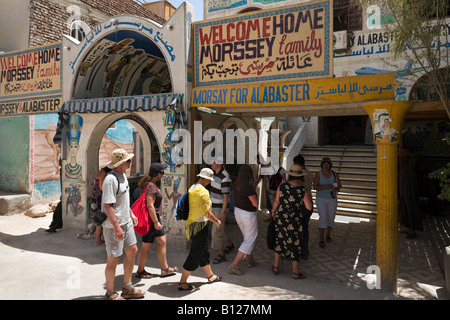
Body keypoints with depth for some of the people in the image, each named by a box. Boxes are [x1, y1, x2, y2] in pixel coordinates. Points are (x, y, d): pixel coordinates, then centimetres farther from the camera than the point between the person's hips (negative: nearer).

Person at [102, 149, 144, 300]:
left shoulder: (123, 176, 9)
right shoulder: (110, 179, -22)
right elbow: (107, 205, -26)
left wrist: (131, 213, 22)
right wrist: (116, 227, -26)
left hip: (126, 222, 10)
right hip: (114, 226, -10)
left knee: (132, 250, 14)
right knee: (113, 259, 3)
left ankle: (127, 288, 29)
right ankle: (110, 293, 22)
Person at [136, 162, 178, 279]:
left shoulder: (151, 185, 12)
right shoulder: (151, 186, -20)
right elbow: (150, 206, -25)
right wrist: (156, 222, -23)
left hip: (154, 218, 10)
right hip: (150, 220, -10)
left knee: (162, 241, 13)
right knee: (146, 246, 3)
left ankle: (165, 269, 22)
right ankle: (140, 271, 18)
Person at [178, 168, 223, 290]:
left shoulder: (192, 188, 7)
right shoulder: (203, 192, -22)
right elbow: (207, 213, -19)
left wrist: (213, 220, 21)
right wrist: (216, 221, -1)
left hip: (192, 224, 10)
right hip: (199, 226, -10)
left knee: (204, 251, 22)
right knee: (195, 255, 2)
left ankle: (210, 276, 39)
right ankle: (182, 283, 12)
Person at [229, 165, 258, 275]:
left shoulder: (235, 185, -4)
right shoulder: (249, 188, -28)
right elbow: (255, 203, -20)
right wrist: (255, 195, -2)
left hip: (238, 211, 8)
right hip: (248, 215, -8)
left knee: (247, 237, 24)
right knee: (250, 240, 5)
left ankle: (250, 260, 36)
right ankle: (235, 264, 2)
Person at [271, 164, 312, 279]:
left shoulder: (282, 186, -11)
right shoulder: (303, 190, -16)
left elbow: (276, 201, -2)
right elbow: (309, 207, -14)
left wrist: (274, 212, 15)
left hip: (280, 218, 3)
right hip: (295, 221, -2)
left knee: (279, 241, 18)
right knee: (295, 244, 11)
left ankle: (276, 266, 27)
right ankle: (295, 272, 21)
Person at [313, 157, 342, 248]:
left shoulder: (334, 174, -4)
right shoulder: (318, 174, -11)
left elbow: (339, 185, -7)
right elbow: (315, 187, -20)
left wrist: (336, 189, -31)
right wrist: (326, 187, -34)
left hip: (332, 199, 3)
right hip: (321, 199, -3)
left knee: (331, 218, 11)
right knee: (323, 218, -14)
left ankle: (328, 235, 36)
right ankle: (321, 240, -9)